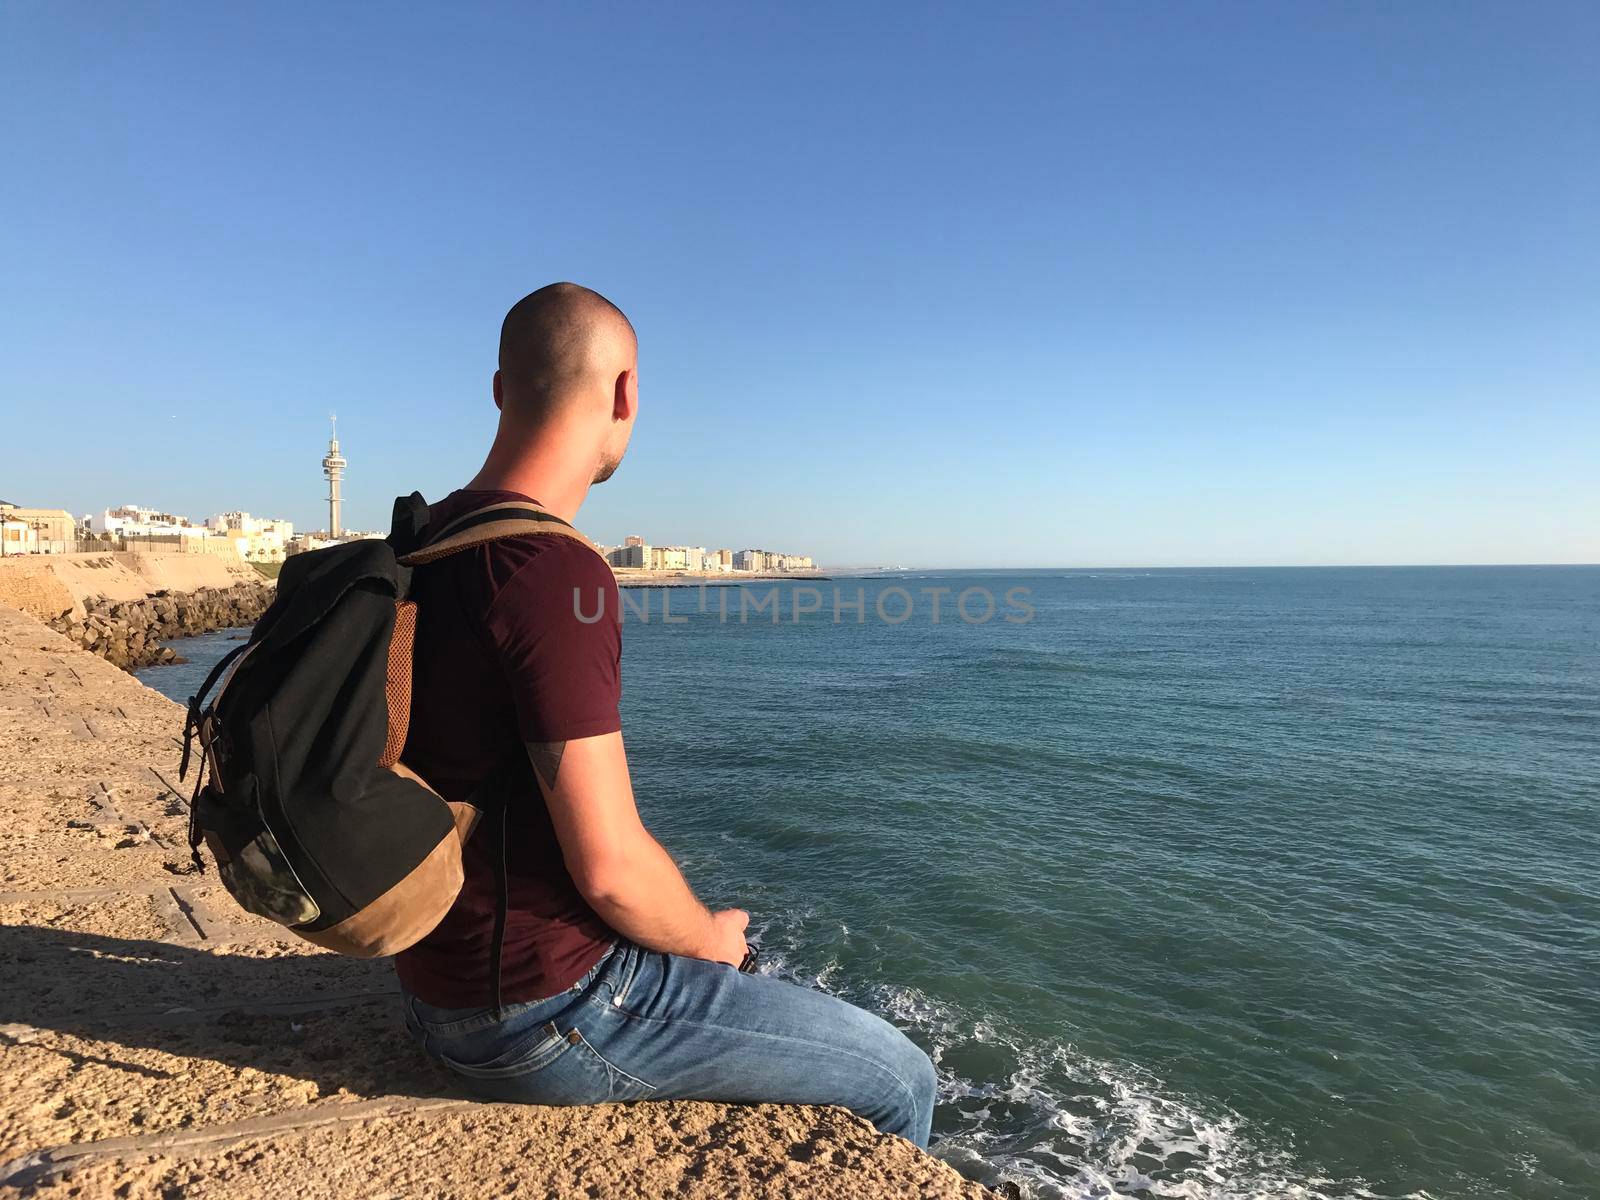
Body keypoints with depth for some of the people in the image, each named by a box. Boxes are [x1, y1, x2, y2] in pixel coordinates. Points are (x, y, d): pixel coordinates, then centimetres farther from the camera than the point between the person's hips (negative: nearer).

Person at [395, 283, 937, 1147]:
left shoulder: (427, 545, 4)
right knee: (898, 1080, 4)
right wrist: (707, 938, -4)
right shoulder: (557, 572, -26)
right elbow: (610, 865, -27)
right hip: (548, 1011, -9)